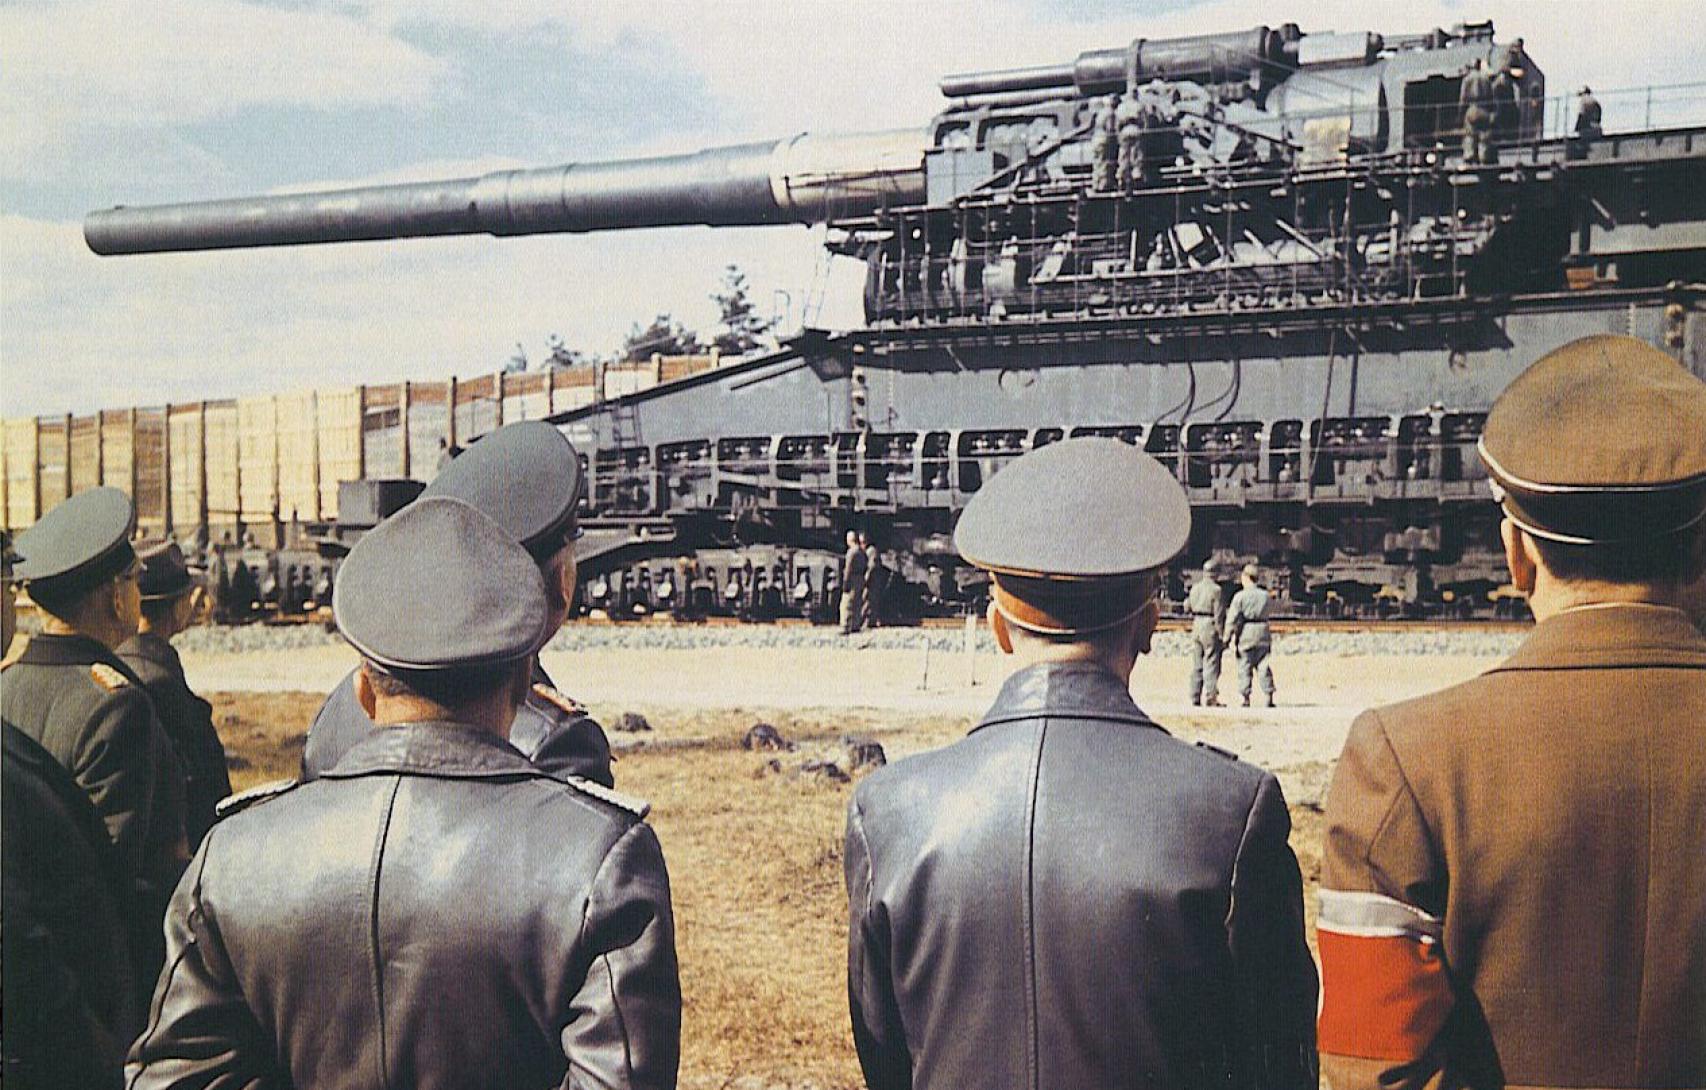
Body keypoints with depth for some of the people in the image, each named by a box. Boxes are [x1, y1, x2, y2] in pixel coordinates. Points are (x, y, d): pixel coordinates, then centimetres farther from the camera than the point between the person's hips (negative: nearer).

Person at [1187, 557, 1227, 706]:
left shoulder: (1195, 588, 8)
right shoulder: (1216, 590, -11)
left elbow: (1187, 606, 18)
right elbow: (1219, 615, -14)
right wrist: (1222, 636, -11)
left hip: (1196, 627, 6)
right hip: (1210, 628, -6)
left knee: (1196, 665, 10)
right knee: (1211, 664, -4)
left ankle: (1195, 697, 13)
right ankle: (1210, 698, -8)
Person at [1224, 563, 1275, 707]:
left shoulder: (1240, 596, -9)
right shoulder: (1266, 596, 4)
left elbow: (1232, 619, -11)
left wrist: (1228, 638, -6)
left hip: (1245, 635, -3)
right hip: (1263, 635, 3)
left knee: (1244, 668, 3)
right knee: (1264, 666, 6)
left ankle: (1245, 699, 3)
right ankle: (1268, 696, 1)